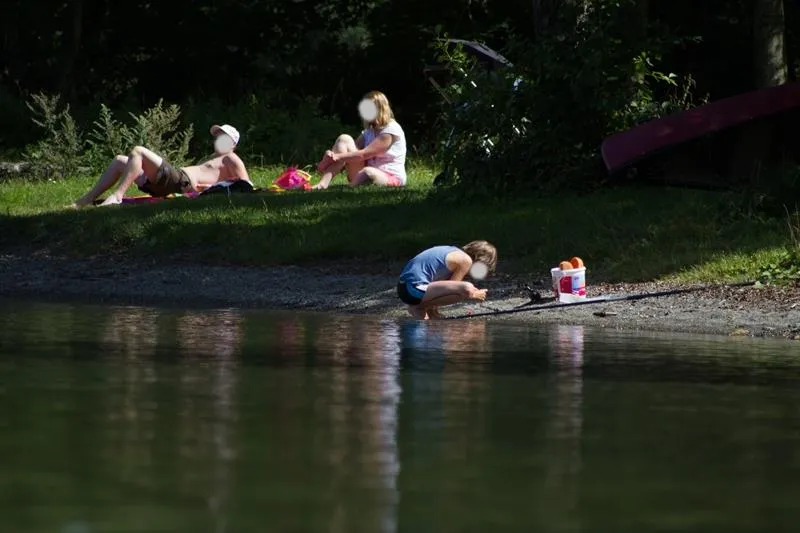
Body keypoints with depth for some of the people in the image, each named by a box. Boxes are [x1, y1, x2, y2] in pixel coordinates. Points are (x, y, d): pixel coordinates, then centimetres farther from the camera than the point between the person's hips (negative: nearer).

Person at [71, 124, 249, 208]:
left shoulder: (231, 159, 7)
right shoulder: (214, 160, 36)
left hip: (180, 180, -10)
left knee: (137, 152, -21)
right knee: (120, 161, 14)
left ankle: (116, 196, -32)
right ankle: (87, 199, 1)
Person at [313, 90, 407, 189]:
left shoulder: (392, 130, -12)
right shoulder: (369, 131, 16)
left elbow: (364, 154, -19)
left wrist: (338, 157, -20)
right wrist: (332, 156, -19)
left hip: (391, 178, -7)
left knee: (368, 173, -43)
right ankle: (324, 183, -26)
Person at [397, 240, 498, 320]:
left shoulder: (454, 252, 20)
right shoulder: (465, 260, -8)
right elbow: (450, 288, -8)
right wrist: (474, 295, 4)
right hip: (415, 289, -10)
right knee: (467, 290, -24)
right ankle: (420, 306, -12)